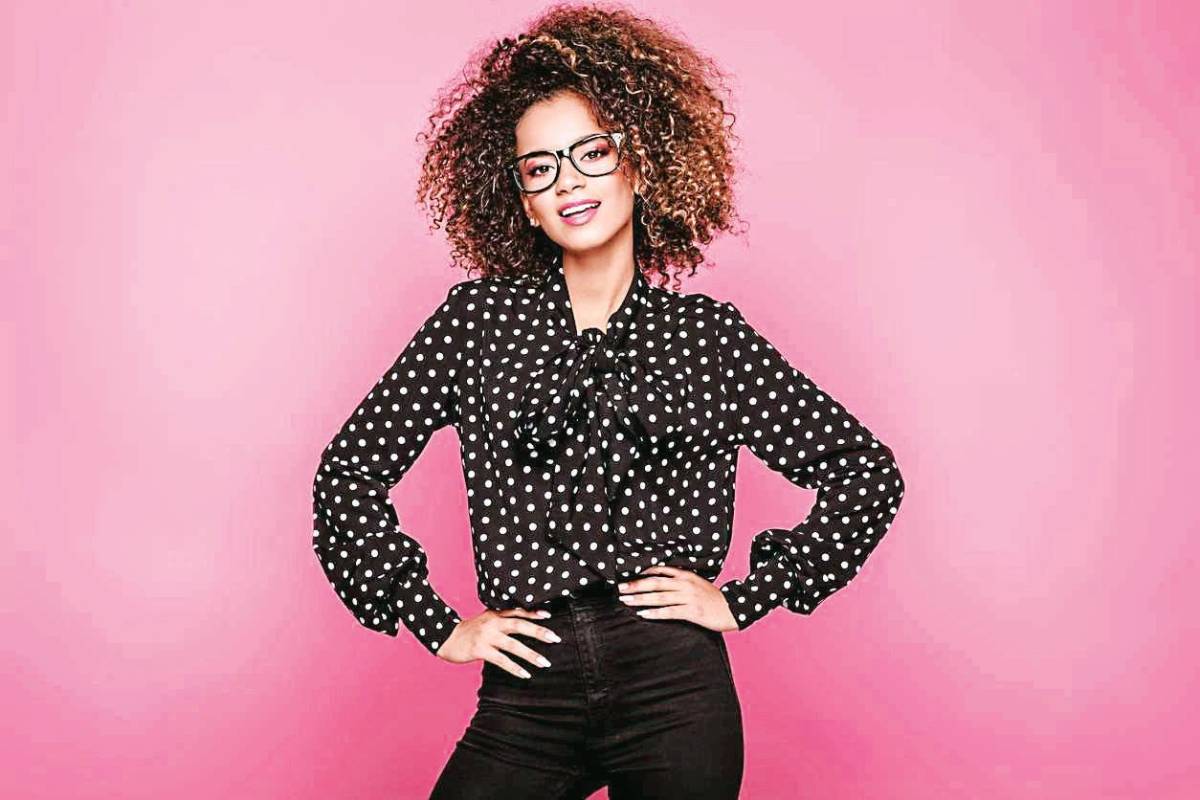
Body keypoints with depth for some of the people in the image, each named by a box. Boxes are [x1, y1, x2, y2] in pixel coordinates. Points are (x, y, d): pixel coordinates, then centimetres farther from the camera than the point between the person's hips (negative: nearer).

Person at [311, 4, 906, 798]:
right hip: (526, 699, 1)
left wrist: (743, 599, 1)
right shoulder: (480, 316, 3)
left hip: (676, 692, 0)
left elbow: (867, 473, 7)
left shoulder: (711, 334, 3)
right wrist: (435, 623, 1)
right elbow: (349, 473, 6)